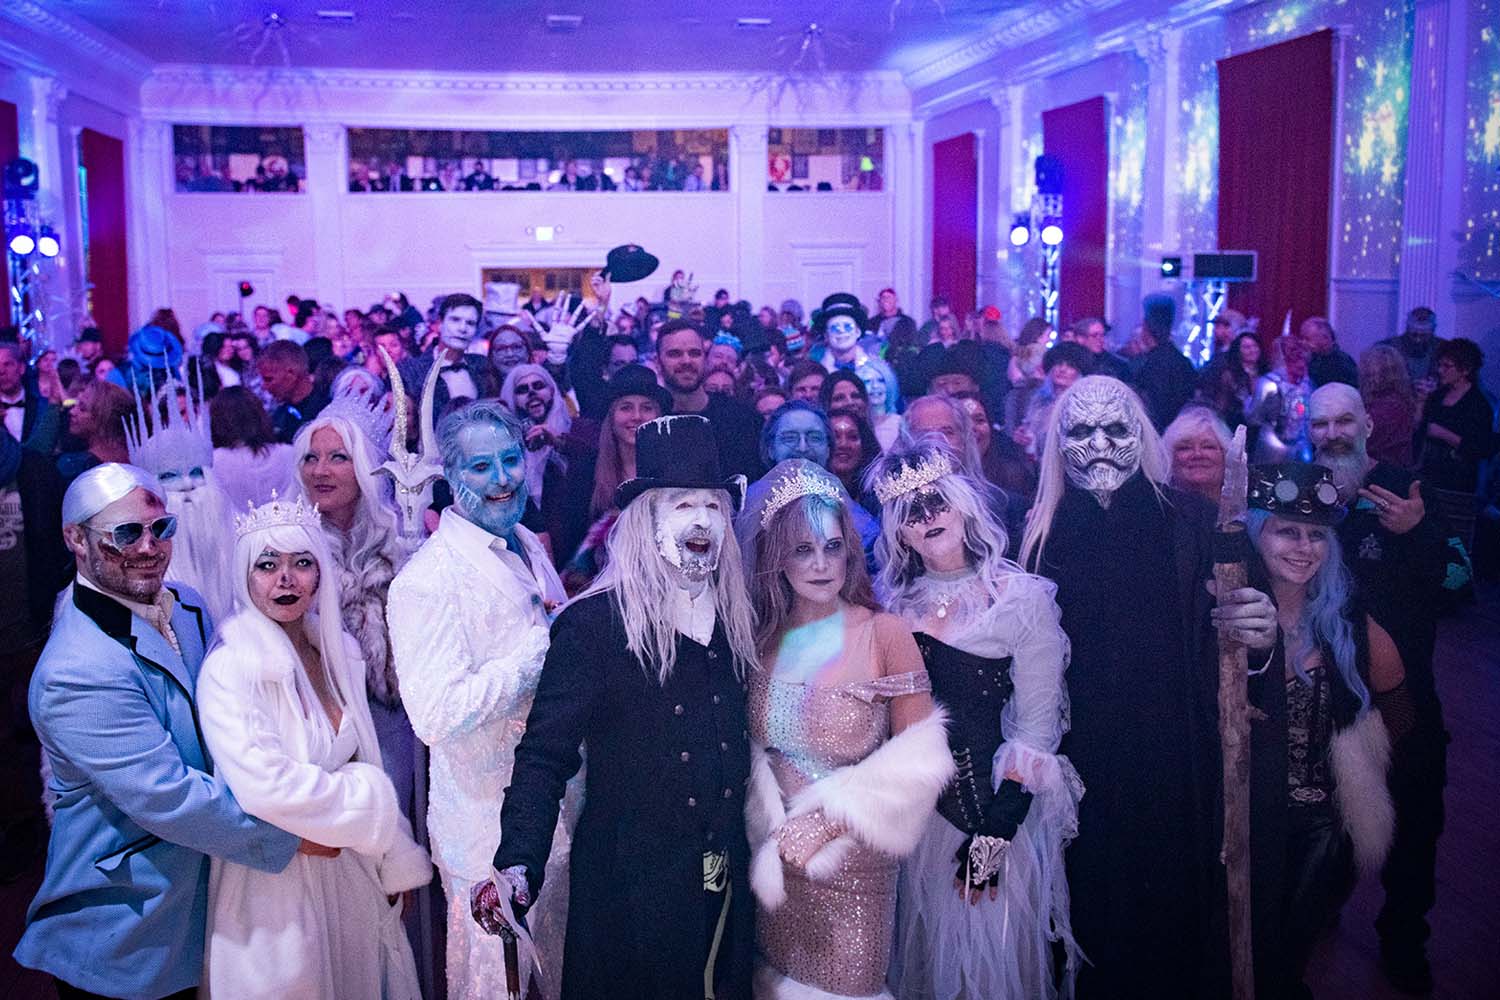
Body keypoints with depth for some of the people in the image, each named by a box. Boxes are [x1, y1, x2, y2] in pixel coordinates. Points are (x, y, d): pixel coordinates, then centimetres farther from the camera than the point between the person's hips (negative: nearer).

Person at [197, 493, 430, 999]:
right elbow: (264, 787, -28)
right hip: (277, 883, -6)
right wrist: (368, 796, -15)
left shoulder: (338, 650, 3)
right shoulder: (231, 667, -18)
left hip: (352, 871, 6)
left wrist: (394, 865, 9)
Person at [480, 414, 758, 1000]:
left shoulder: (735, 621, 4)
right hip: (628, 884, -5)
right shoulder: (593, 623, -13)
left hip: (725, 883, 5)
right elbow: (546, 753, -15)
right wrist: (517, 863, -24)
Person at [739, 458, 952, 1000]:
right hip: (774, 853, 4)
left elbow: (915, 757, -10)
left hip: (850, 858, -3)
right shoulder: (761, 638, 1)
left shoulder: (884, 633, -11)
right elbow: (752, 748, 6)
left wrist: (827, 821, -16)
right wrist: (772, 828, -10)